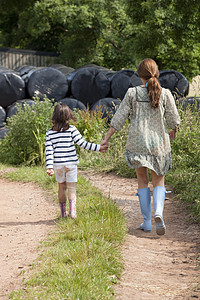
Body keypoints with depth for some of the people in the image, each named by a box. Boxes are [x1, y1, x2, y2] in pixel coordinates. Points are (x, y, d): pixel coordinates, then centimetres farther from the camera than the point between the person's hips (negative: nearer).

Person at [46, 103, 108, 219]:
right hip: (71, 163, -2)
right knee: (72, 188, 5)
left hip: (58, 164, 2)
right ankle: (72, 211, -7)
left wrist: (49, 167, -5)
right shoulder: (71, 129, -8)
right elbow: (82, 143, -12)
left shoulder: (50, 133, -1)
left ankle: (63, 212, 23)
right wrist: (98, 148, -7)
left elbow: (49, 151, -4)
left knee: (62, 187, 15)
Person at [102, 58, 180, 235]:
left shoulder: (133, 93, -7)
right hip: (159, 142, 0)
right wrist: (173, 132, 24)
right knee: (159, 181, 12)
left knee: (142, 181, 14)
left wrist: (107, 138, 3)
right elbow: (173, 119, 2)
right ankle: (158, 212, -15)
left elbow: (119, 118, -6)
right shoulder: (165, 94, -6)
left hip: (137, 143, 0)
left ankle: (147, 222, 12)